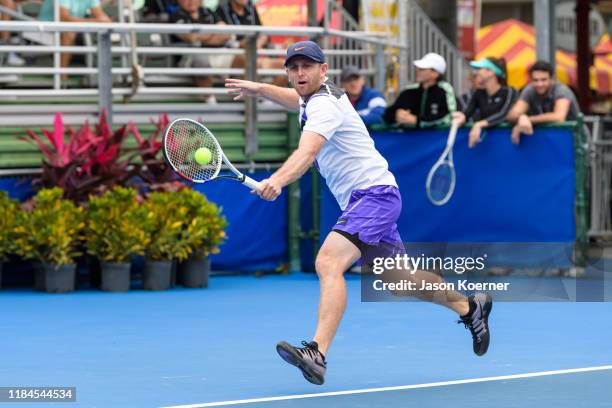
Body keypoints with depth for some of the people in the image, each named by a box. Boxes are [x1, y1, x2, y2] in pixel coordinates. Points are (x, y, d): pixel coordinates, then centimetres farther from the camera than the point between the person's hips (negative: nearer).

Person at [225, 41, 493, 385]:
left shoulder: (325, 104, -18)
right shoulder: (316, 97, 12)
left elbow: (307, 153, -38)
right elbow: (300, 100, 41)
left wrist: (277, 180, -54)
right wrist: (260, 89, 28)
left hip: (373, 194, -11)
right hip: (364, 200, 11)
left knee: (328, 263, -30)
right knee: (399, 279, 24)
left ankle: (318, 353, -44)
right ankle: (470, 307, 45)